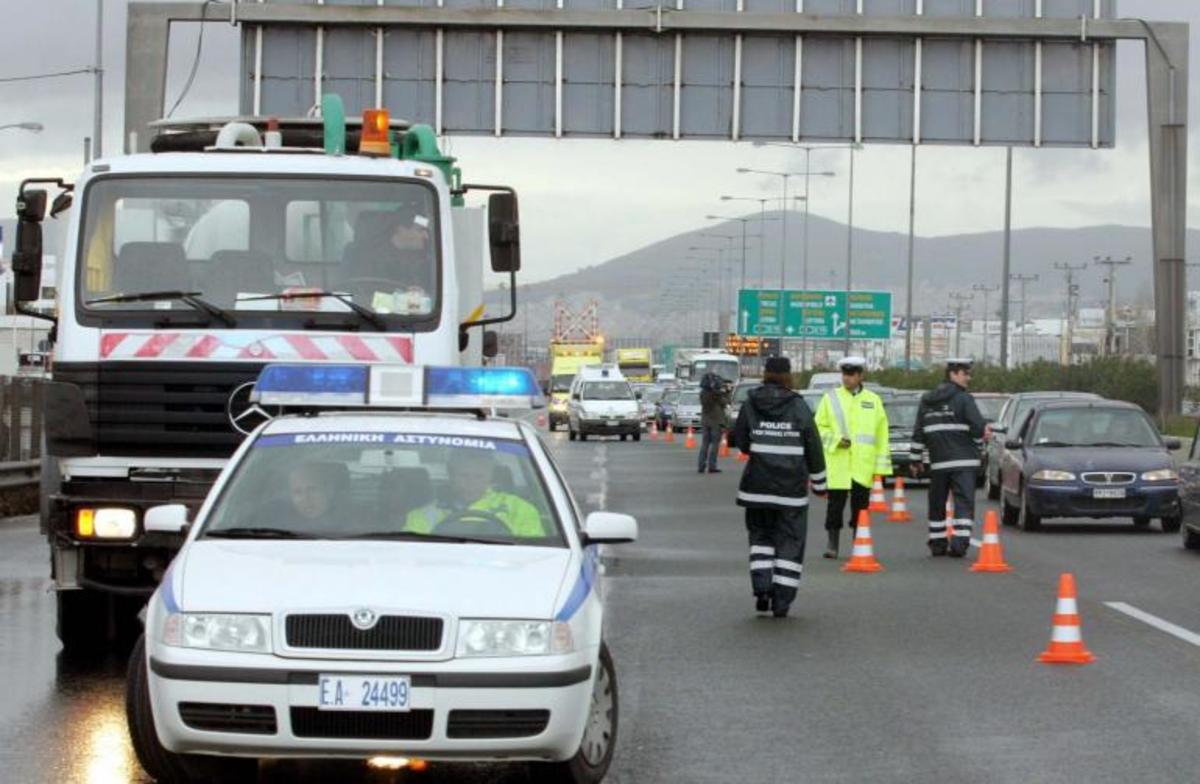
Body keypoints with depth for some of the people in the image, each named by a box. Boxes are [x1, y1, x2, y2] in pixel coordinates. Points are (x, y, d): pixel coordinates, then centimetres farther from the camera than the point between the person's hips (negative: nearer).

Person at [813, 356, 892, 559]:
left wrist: (880, 466, 5)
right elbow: (819, 427, 7)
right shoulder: (831, 398, 7)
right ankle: (832, 544, 8)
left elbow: (881, 436, 10)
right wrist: (836, 439, -11)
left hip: (863, 465, 1)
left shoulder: (873, 400, 10)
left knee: (861, 505, 4)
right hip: (837, 465, -1)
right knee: (835, 504, -1)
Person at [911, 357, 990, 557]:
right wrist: (985, 431, 10)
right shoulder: (963, 399, -7)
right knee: (964, 501, -6)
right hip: (963, 460, -5)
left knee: (937, 503, 13)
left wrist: (916, 459, 18)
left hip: (938, 462, 5)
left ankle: (937, 543, 17)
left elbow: (918, 434, 13)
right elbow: (979, 426, -12)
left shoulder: (927, 401, 11)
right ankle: (960, 542, -18)